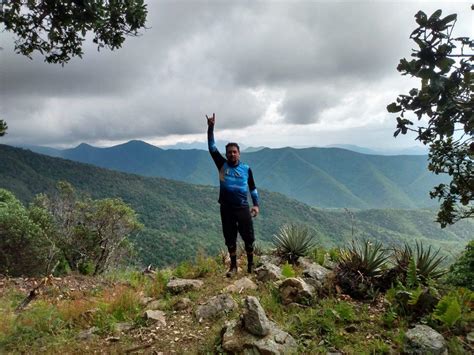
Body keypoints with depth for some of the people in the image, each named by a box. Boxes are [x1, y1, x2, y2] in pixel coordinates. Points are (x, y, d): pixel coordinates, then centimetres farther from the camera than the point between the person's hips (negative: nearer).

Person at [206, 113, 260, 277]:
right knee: (230, 239, 9)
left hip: (243, 208, -1)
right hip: (226, 208, 1)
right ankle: (233, 266, 22)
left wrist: (256, 204, 3)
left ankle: (251, 265, 22)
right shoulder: (222, 165, 2)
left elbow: (252, 187, 11)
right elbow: (212, 148, -4)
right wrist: (211, 128, -12)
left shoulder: (246, 169, 2)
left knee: (248, 237, 3)